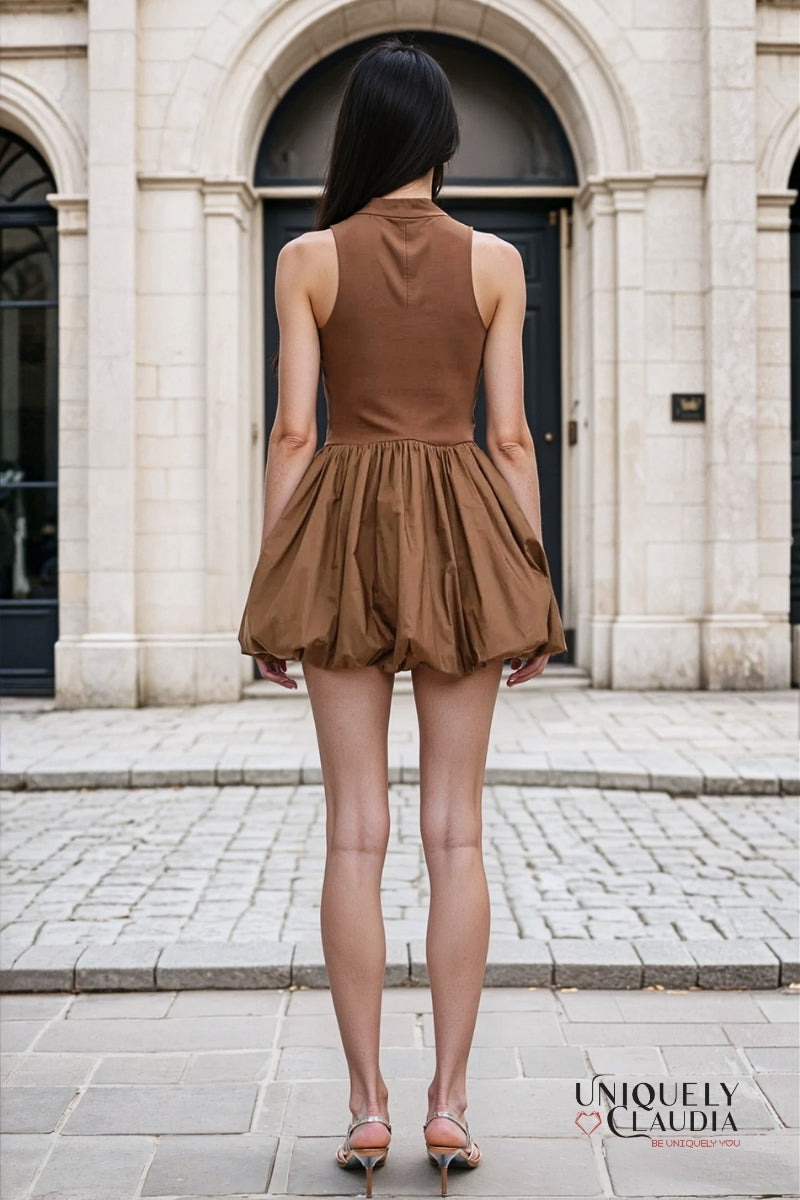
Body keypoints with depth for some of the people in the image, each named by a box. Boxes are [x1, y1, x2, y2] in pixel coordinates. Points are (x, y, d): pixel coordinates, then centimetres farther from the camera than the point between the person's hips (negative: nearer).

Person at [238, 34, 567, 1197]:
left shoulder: (308, 258, 2)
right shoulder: (495, 260, 3)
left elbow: (292, 429, -2)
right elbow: (510, 434, 0)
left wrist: (271, 586, 2)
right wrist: (533, 584, 6)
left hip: (343, 527, 0)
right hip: (464, 531, 1)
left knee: (355, 830, 2)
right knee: (455, 828, 4)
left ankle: (367, 1103, 5)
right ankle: (450, 1100, 5)